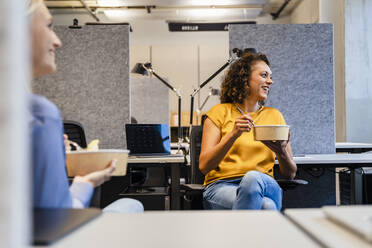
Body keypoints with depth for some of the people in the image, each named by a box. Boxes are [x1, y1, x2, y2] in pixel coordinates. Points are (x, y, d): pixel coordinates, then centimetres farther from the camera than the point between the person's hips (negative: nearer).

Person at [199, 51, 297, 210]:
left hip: (263, 185, 3)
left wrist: (282, 153, -8)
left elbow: (290, 174, 15)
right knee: (266, 206, -37)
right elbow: (203, 166, -4)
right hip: (222, 186, -3)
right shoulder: (220, 112, 8)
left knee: (253, 177, -36)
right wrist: (233, 135, -16)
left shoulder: (274, 115, 17)